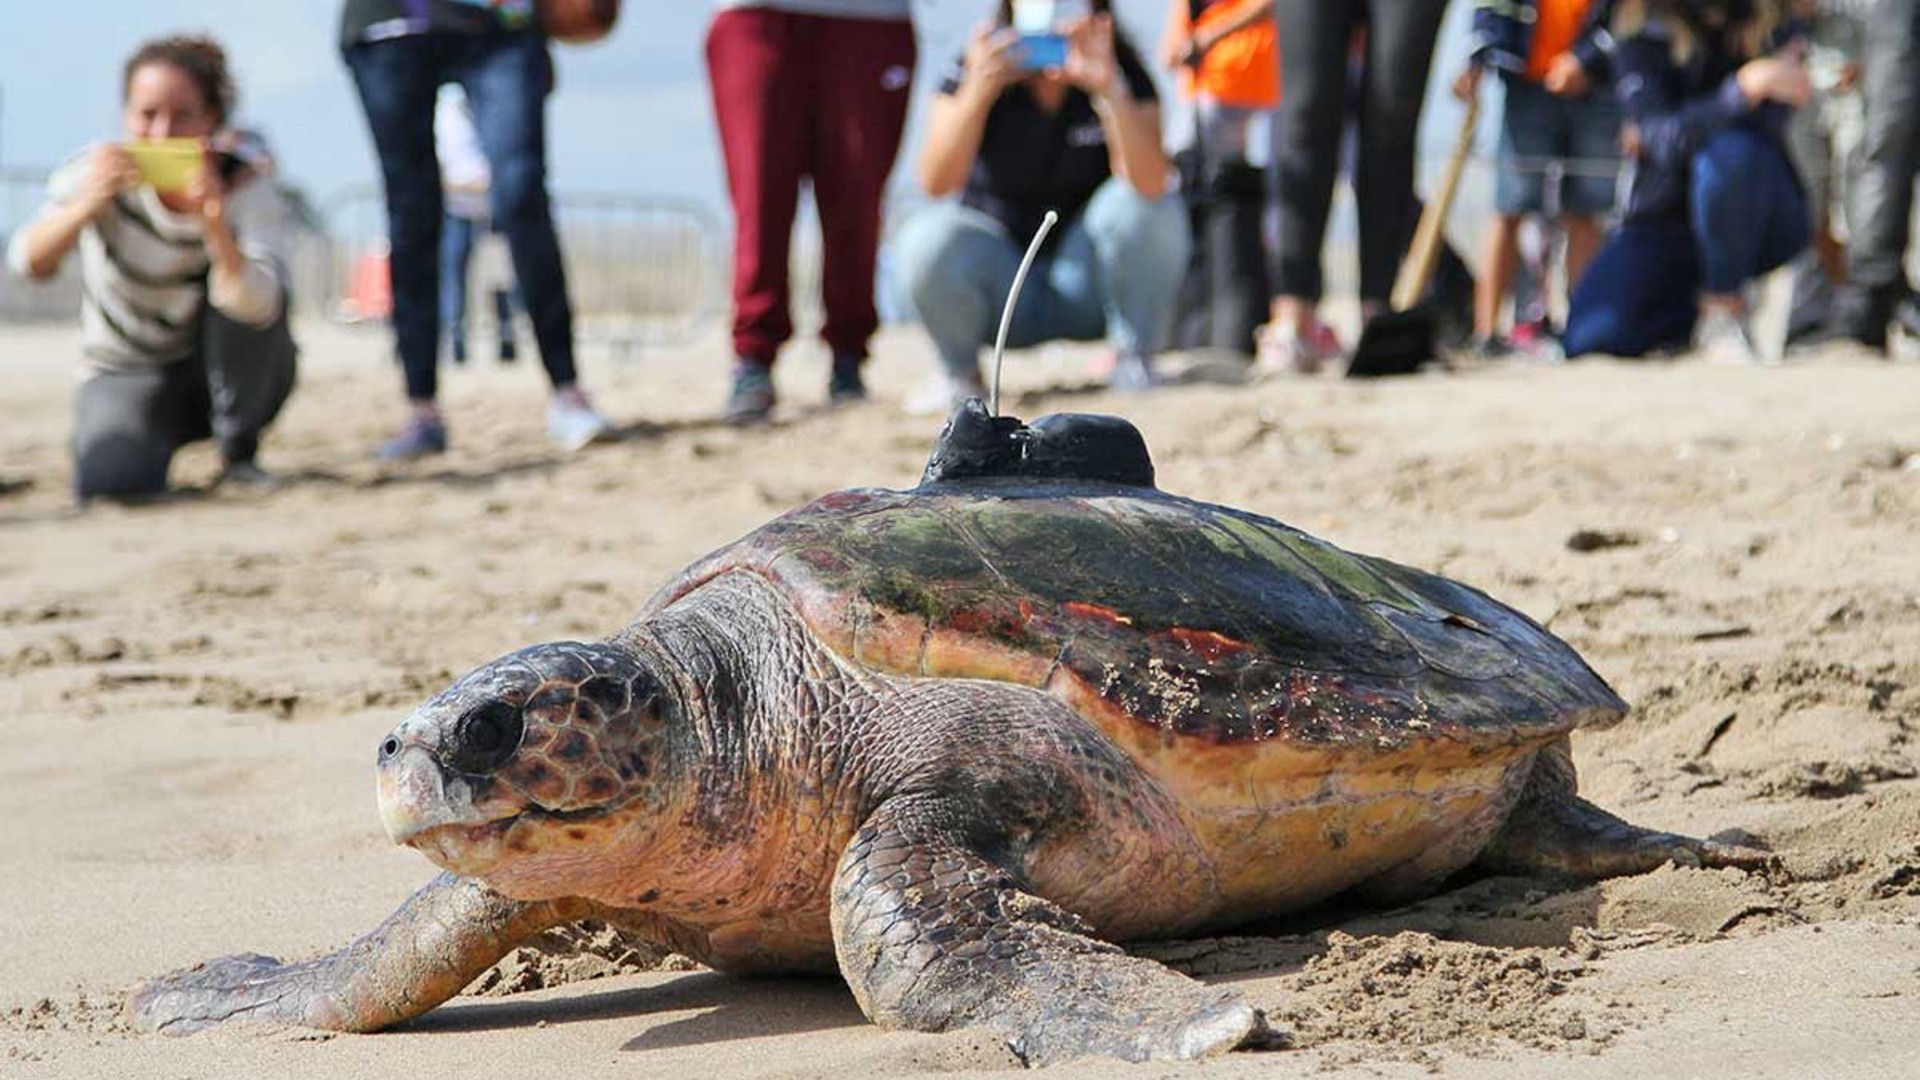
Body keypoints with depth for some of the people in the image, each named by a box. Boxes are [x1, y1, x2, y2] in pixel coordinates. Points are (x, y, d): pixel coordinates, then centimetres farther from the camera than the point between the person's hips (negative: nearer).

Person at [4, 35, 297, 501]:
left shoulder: (246, 183, -17)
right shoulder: (98, 173, -14)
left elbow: (255, 307, -33)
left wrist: (213, 217, -48)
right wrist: (88, 204, -45)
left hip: (222, 373, 1)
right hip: (126, 374, -1)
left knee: (256, 285, -30)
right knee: (111, 480, -32)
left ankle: (239, 453, -13)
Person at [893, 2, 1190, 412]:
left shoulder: (1124, 72, -9)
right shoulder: (972, 70, -9)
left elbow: (1150, 182, -27)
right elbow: (936, 182, -25)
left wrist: (1109, 89, -40)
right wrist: (979, 90, -38)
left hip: (1086, 285, 0)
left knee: (1153, 207, -26)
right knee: (928, 238, -29)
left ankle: (1134, 360, -6)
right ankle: (959, 374, -1)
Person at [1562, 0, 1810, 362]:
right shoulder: (1640, 33, -8)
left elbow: (1769, 123, -16)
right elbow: (1662, 135, -23)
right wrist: (1746, 88, -37)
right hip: (1666, 212, 1)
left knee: (1731, 152, -36)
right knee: (1590, 337, -22)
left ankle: (1724, 308, -14)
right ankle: (1687, 309, 11)